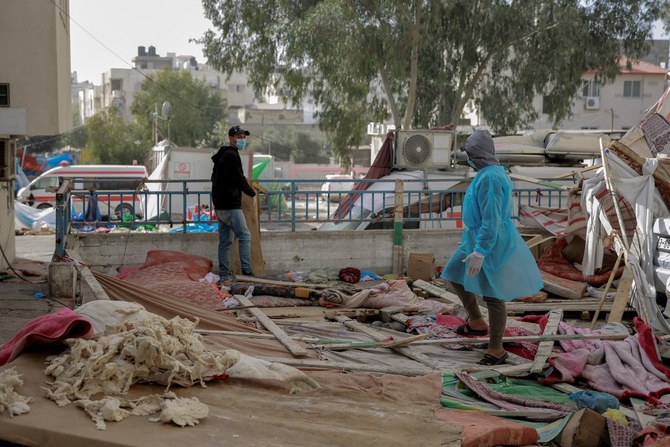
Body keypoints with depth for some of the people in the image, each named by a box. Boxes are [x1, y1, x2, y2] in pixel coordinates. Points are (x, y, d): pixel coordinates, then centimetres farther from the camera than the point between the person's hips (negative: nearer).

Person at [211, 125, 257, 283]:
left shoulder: (221, 156, 19)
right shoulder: (231, 155, -12)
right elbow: (240, 179, -13)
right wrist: (252, 192, 4)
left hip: (220, 205, 10)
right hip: (231, 205, -10)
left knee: (225, 240, 10)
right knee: (245, 236, -8)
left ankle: (224, 274, 11)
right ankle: (246, 271, -13)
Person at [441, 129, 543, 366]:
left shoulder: (490, 178, -24)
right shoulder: (492, 172, 8)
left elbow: (491, 219, -28)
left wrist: (480, 252, -28)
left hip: (490, 242, -11)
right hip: (478, 238, 11)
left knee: (492, 295, 1)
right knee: (454, 275, 20)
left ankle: (496, 350, 15)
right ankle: (476, 323, 34)